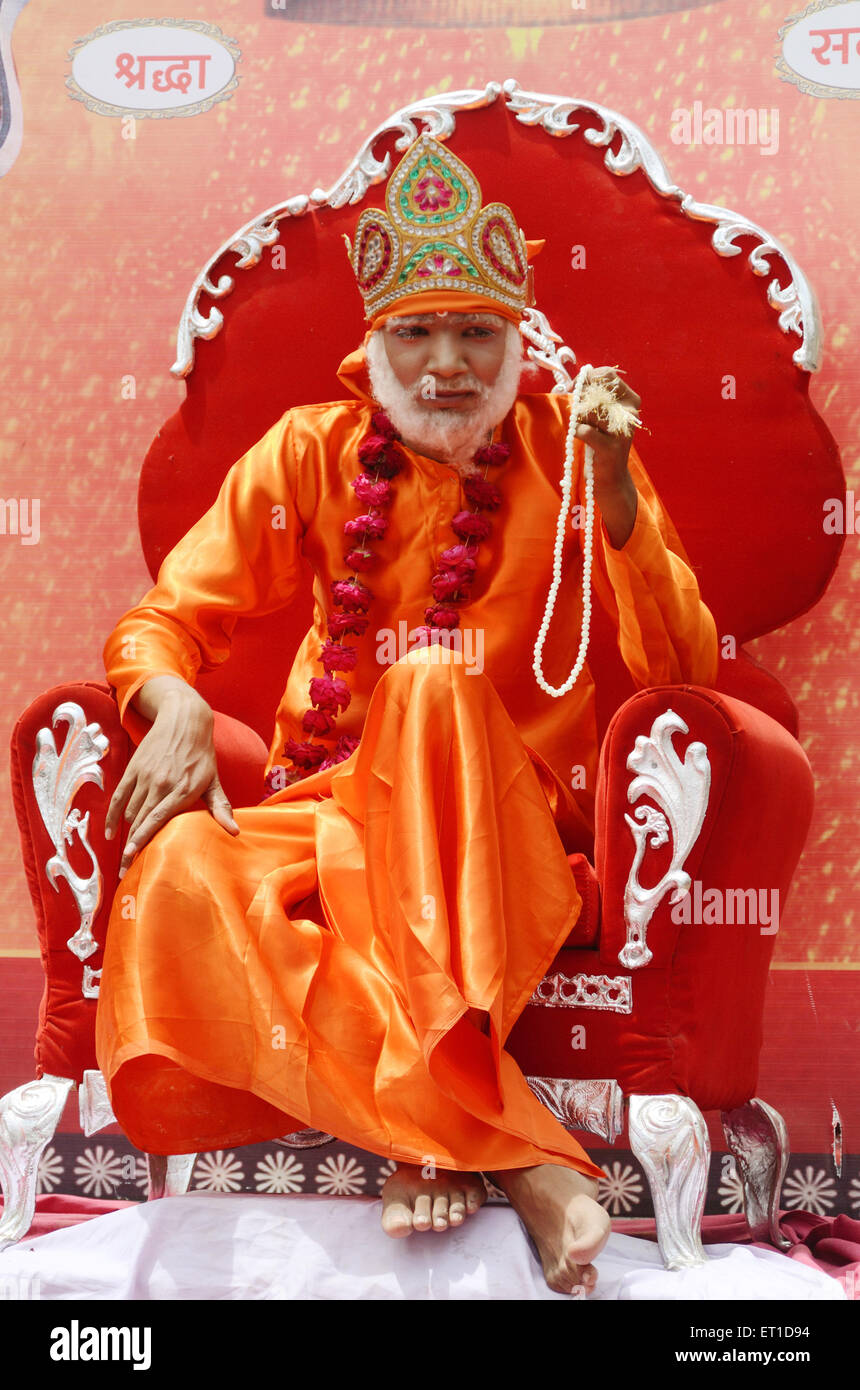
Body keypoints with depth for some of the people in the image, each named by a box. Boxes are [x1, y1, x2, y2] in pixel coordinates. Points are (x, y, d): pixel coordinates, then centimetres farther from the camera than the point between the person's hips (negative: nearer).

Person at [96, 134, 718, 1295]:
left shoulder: (564, 450, 3)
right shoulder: (314, 450, 6)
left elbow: (682, 669, -6)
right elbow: (163, 619, 5)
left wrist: (615, 496, -21)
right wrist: (177, 703, -19)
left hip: (509, 841, -2)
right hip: (335, 811, 2)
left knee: (436, 677, -34)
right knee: (179, 873, -30)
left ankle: (429, 1125, -33)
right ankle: (516, 1150, -29)